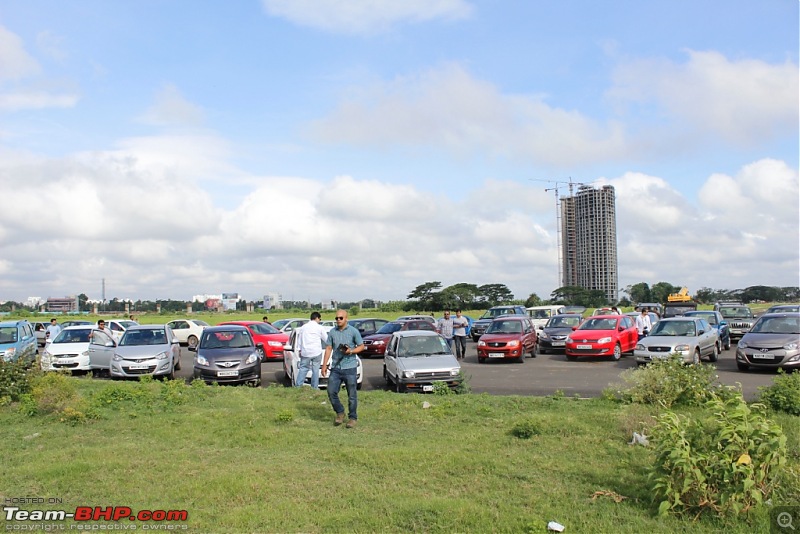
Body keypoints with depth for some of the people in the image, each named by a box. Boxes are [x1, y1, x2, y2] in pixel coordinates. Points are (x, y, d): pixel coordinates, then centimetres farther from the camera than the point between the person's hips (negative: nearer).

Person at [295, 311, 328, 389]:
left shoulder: (303, 327, 9)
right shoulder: (320, 328, -1)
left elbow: (299, 339, 14)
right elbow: (326, 339, 6)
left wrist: (299, 349, 21)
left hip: (305, 352, 3)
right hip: (316, 352, -3)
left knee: (303, 368, 8)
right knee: (315, 370, 3)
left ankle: (298, 386, 2)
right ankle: (315, 387, 5)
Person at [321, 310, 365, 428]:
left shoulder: (353, 331, -2)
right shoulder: (332, 332, 7)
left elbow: (361, 346, 4)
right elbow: (328, 348, 9)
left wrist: (351, 351, -15)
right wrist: (324, 365, 3)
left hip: (350, 367, -3)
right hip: (335, 368, 3)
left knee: (352, 395, 3)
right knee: (331, 392, 0)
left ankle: (352, 418, 17)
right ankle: (340, 413, 22)